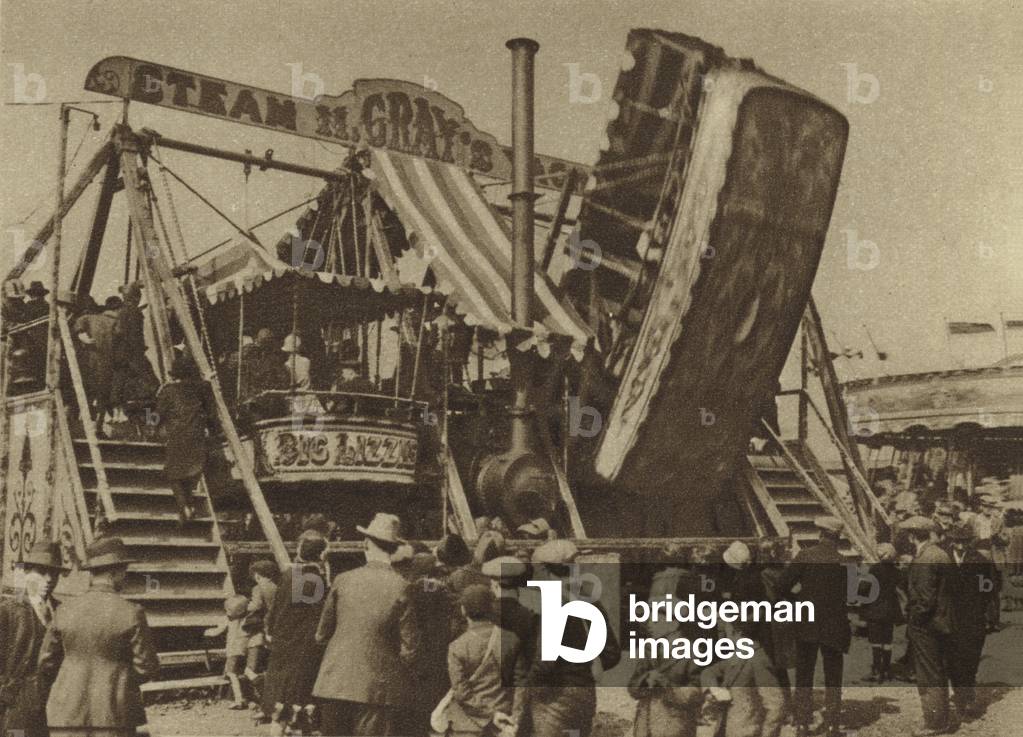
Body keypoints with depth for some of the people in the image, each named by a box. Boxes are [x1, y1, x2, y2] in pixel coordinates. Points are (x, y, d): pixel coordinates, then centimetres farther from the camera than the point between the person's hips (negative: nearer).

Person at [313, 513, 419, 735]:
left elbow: (322, 633, 7)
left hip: (336, 682, 3)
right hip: (379, 686, -2)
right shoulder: (401, 588, -10)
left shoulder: (343, 581, -3)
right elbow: (410, 645, -8)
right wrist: (398, 668, 10)